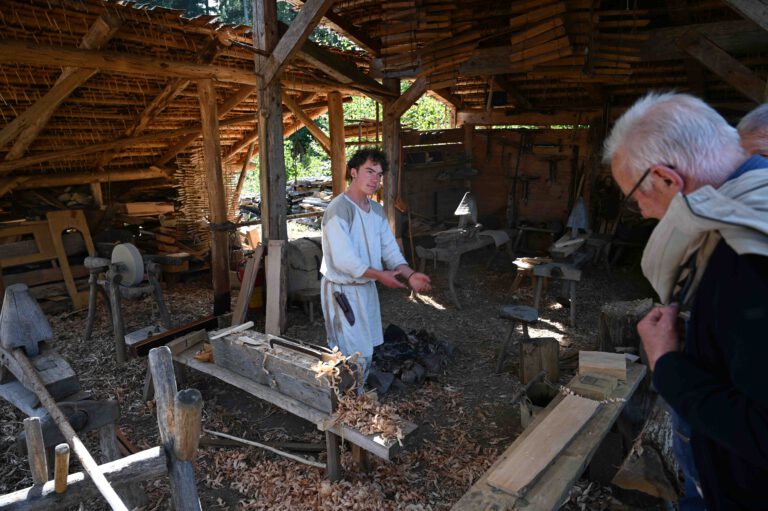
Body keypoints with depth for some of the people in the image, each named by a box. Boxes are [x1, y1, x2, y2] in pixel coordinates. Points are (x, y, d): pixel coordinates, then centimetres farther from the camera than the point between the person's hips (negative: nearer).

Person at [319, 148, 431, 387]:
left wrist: (410, 275, -13)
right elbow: (344, 260, -27)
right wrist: (381, 275, -21)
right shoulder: (339, 209, -21)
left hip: (366, 287, 8)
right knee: (353, 354, 0)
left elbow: (390, 249, 3)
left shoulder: (377, 210, 6)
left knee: (366, 350, 19)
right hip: (343, 290, -8)